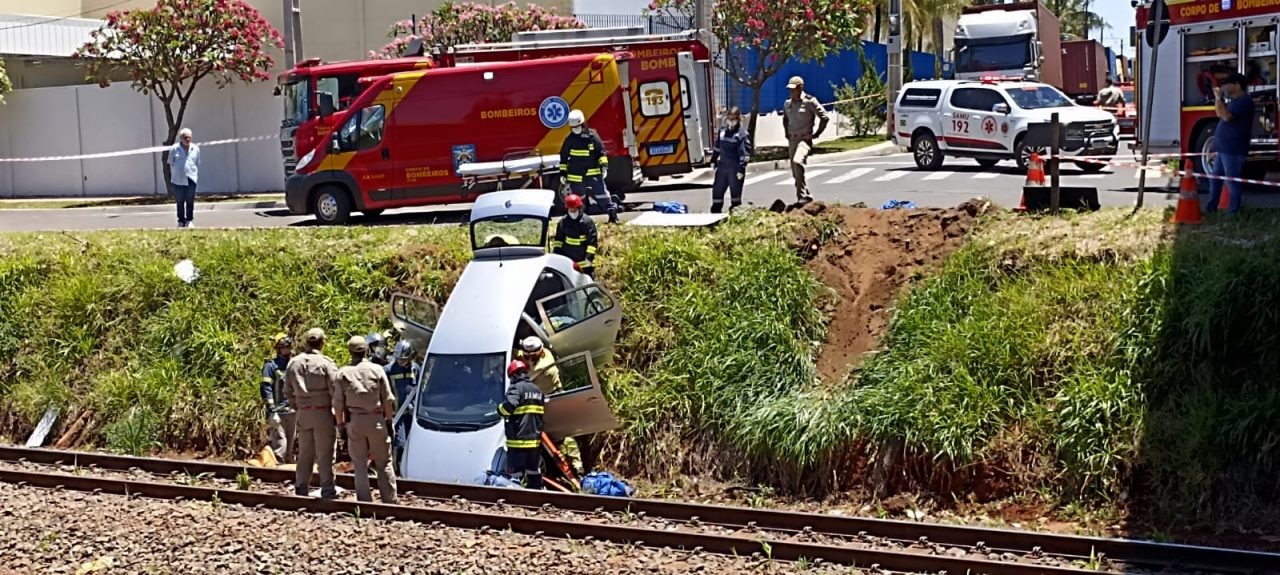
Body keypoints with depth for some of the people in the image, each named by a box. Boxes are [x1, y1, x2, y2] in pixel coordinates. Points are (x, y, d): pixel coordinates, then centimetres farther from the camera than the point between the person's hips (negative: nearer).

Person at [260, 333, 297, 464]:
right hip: (278, 412, -6)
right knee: (280, 444, -12)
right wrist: (271, 411, -18)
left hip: (293, 412, 6)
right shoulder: (271, 366, -5)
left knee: (290, 445, 12)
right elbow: (266, 389, -11)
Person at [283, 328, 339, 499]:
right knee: (325, 455, 1)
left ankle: (300, 490, 18)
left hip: (303, 414, 4)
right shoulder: (326, 363, -10)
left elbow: (288, 393, 10)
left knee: (304, 453, 13)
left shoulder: (294, 363, 6)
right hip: (323, 413, -4)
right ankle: (327, 492, 2)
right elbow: (335, 391, -11)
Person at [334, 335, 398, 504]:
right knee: (384, 463, 8)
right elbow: (388, 399, -2)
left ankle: (364, 501, 6)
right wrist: (389, 419, 8)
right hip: (376, 420, 0)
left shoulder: (343, 373, 0)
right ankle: (390, 501, 10)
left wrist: (340, 422, 10)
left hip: (354, 421, 1)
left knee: (359, 464, 7)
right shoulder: (377, 370, -2)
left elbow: (338, 403, 1)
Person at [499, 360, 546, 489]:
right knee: (534, 473, 17)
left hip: (518, 440, -8)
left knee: (515, 474, -9)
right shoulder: (537, 390, 16)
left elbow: (509, 406, -25)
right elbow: (542, 412, 20)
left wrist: (500, 408, -5)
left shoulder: (516, 388, -10)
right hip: (534, 439, 8)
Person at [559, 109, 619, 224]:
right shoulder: (569, 139, 1)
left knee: (602, 194, -3)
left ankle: (613, 214, 1)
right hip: (576, 175, 1)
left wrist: (604, 165, -6)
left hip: (593, 173, -1)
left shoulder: (592, 136, -2)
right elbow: (563, 157, 8)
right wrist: (563, 172, 7)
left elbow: (601, 151, 2)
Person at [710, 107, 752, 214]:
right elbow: (717, 147, 20)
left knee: (735, 190, -2)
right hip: (722, 166, 6)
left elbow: (745, 153, -13)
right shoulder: (723, 131, 8)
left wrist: (741, 169, -17)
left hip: (735, 168, -6)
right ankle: (715, 212, 21)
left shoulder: (742, 134, -11)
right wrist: (713, 160, 20)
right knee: (717, 189, 10)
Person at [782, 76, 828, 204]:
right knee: (795, 172, 9)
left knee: (797, 162, -30)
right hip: (792, 140, 7)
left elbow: (824, 117, -7)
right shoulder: (788, 103, 11)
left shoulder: (810, 101, -8)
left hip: (805, 139, -7)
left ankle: (802, 196, -27)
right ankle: (806, 196, 24)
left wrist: (816, 134, -7)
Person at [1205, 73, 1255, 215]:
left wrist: (1219, 98, -18)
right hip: (1223, 148, 10)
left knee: (1232, 182, -6)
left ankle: (1232, 213, -2)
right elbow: (1219, 114, 27)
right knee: (1215, 179, 14)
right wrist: (1218, 98, 14)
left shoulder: (1244, 101, -14)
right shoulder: (1233, 101, 17)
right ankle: (1211, 208, 21)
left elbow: (1226, 116, -25)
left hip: (1233, 150, -10)